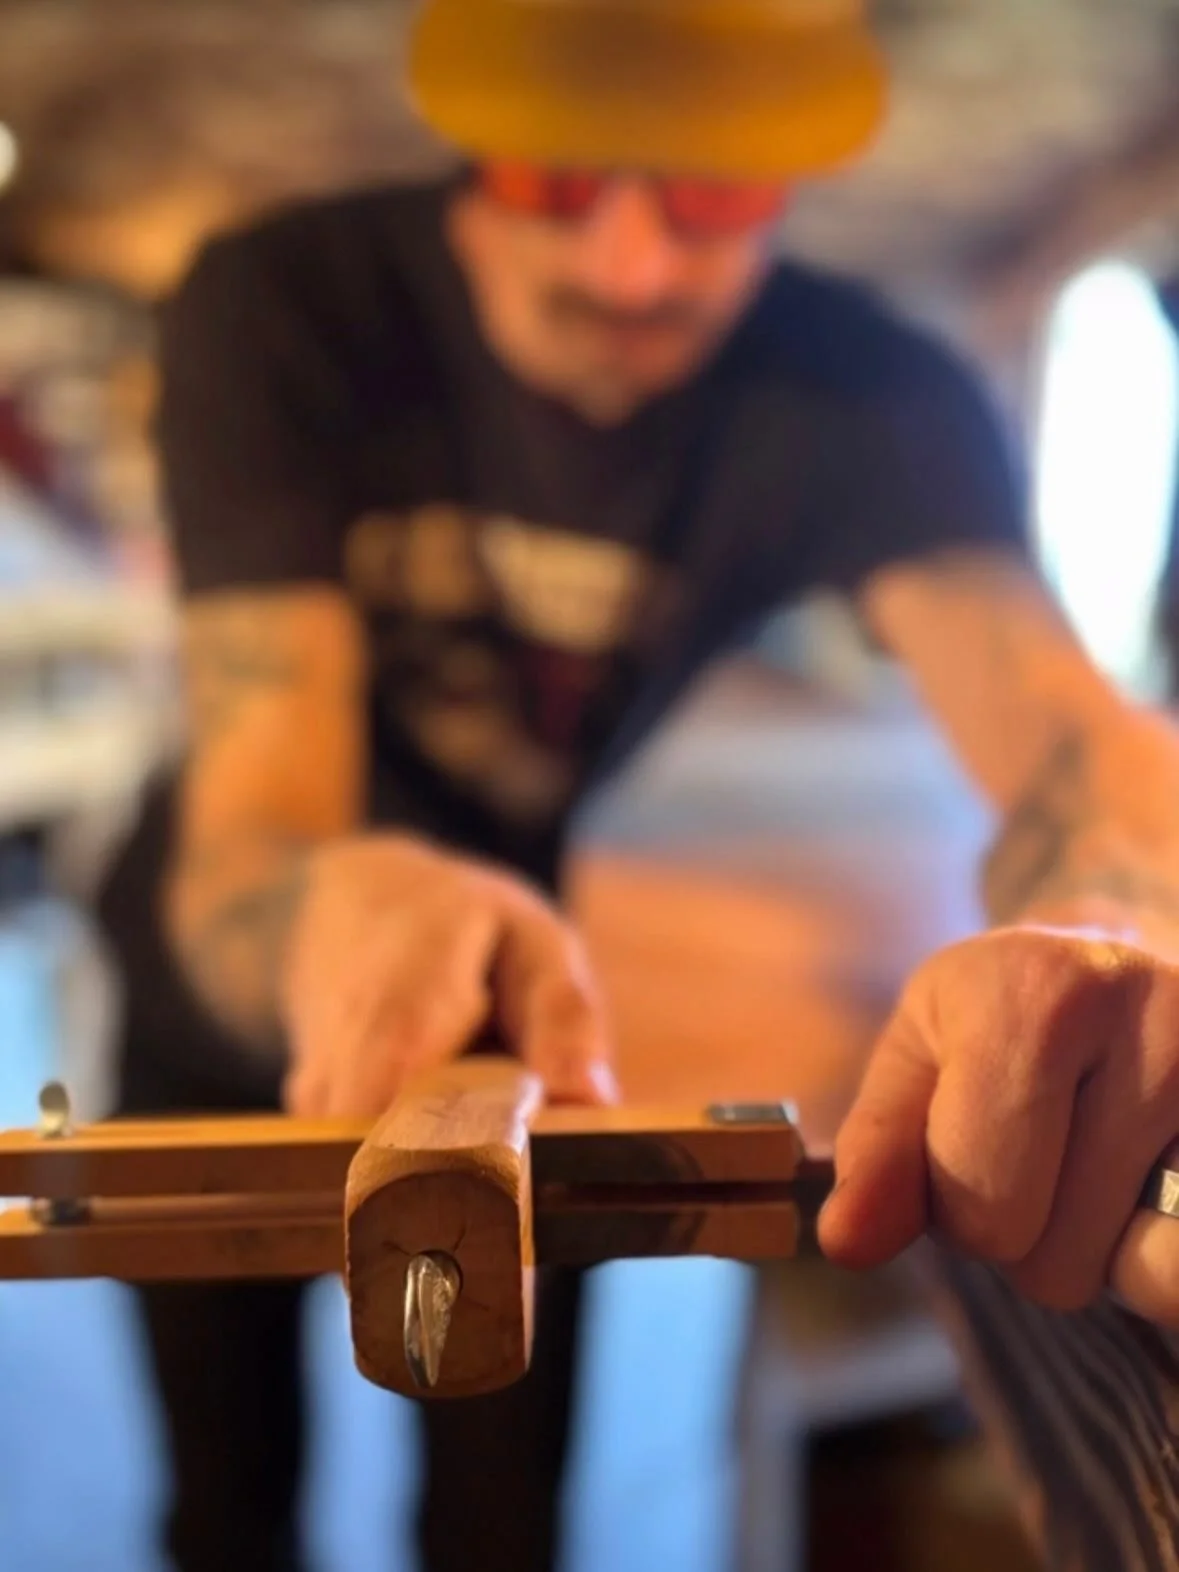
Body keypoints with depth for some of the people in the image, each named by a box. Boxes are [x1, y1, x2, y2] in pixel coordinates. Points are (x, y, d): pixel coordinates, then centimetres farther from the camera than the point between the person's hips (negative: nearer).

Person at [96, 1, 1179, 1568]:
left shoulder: (868, 397, -21)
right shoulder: (280, 309, -27)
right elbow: (246, 841, -35)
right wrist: (343, 911, -59)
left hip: (521, 945, 1)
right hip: (232, 974, 0)